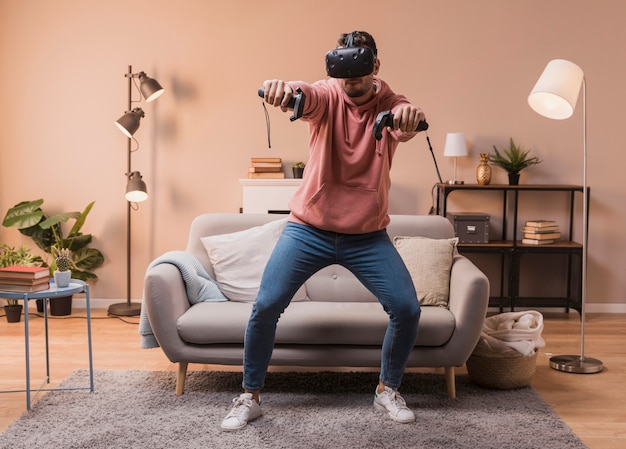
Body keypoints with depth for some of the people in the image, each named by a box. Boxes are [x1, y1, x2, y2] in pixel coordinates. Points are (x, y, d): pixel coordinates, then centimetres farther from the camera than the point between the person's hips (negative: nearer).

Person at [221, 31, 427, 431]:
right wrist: (282, 89, -56)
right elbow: (301, 94, -31)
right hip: (309, 228, -1)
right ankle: (250, 397, 12)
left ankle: (388, 390, 19)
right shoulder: (326, 96, -7)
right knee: (265, 307, -8)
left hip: (368, 236, 1)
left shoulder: (390, 104, -6)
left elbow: (406, 125, -30)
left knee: (407, 308, -7)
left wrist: (411, 119, -56)